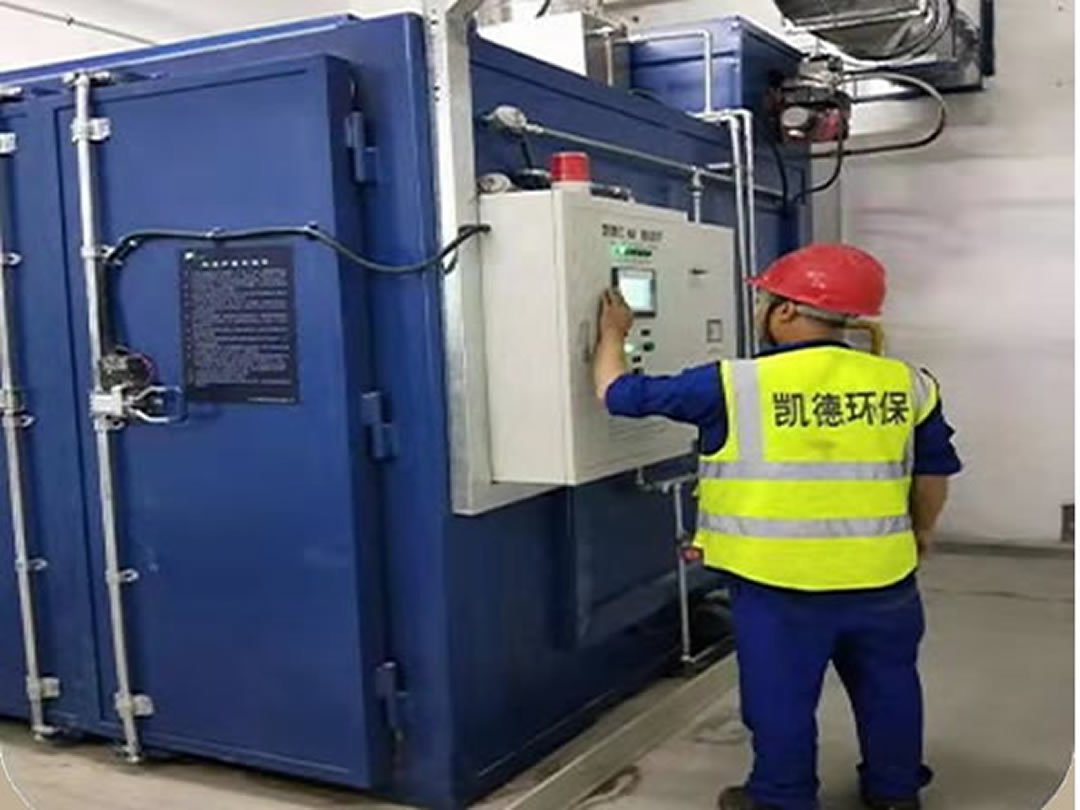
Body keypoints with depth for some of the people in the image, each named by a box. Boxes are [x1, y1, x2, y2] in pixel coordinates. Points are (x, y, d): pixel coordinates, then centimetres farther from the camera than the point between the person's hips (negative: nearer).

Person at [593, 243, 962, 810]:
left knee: (781, 694, 13)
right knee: (888, 686, 21)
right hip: (882, 575, 4)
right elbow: (934, 472, 9)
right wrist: (920, 532, 27)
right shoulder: (906, 384, -3)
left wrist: (612, 333, 13)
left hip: (780, 582, -4)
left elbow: (620, 393, -5)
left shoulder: (735, 384, -13)